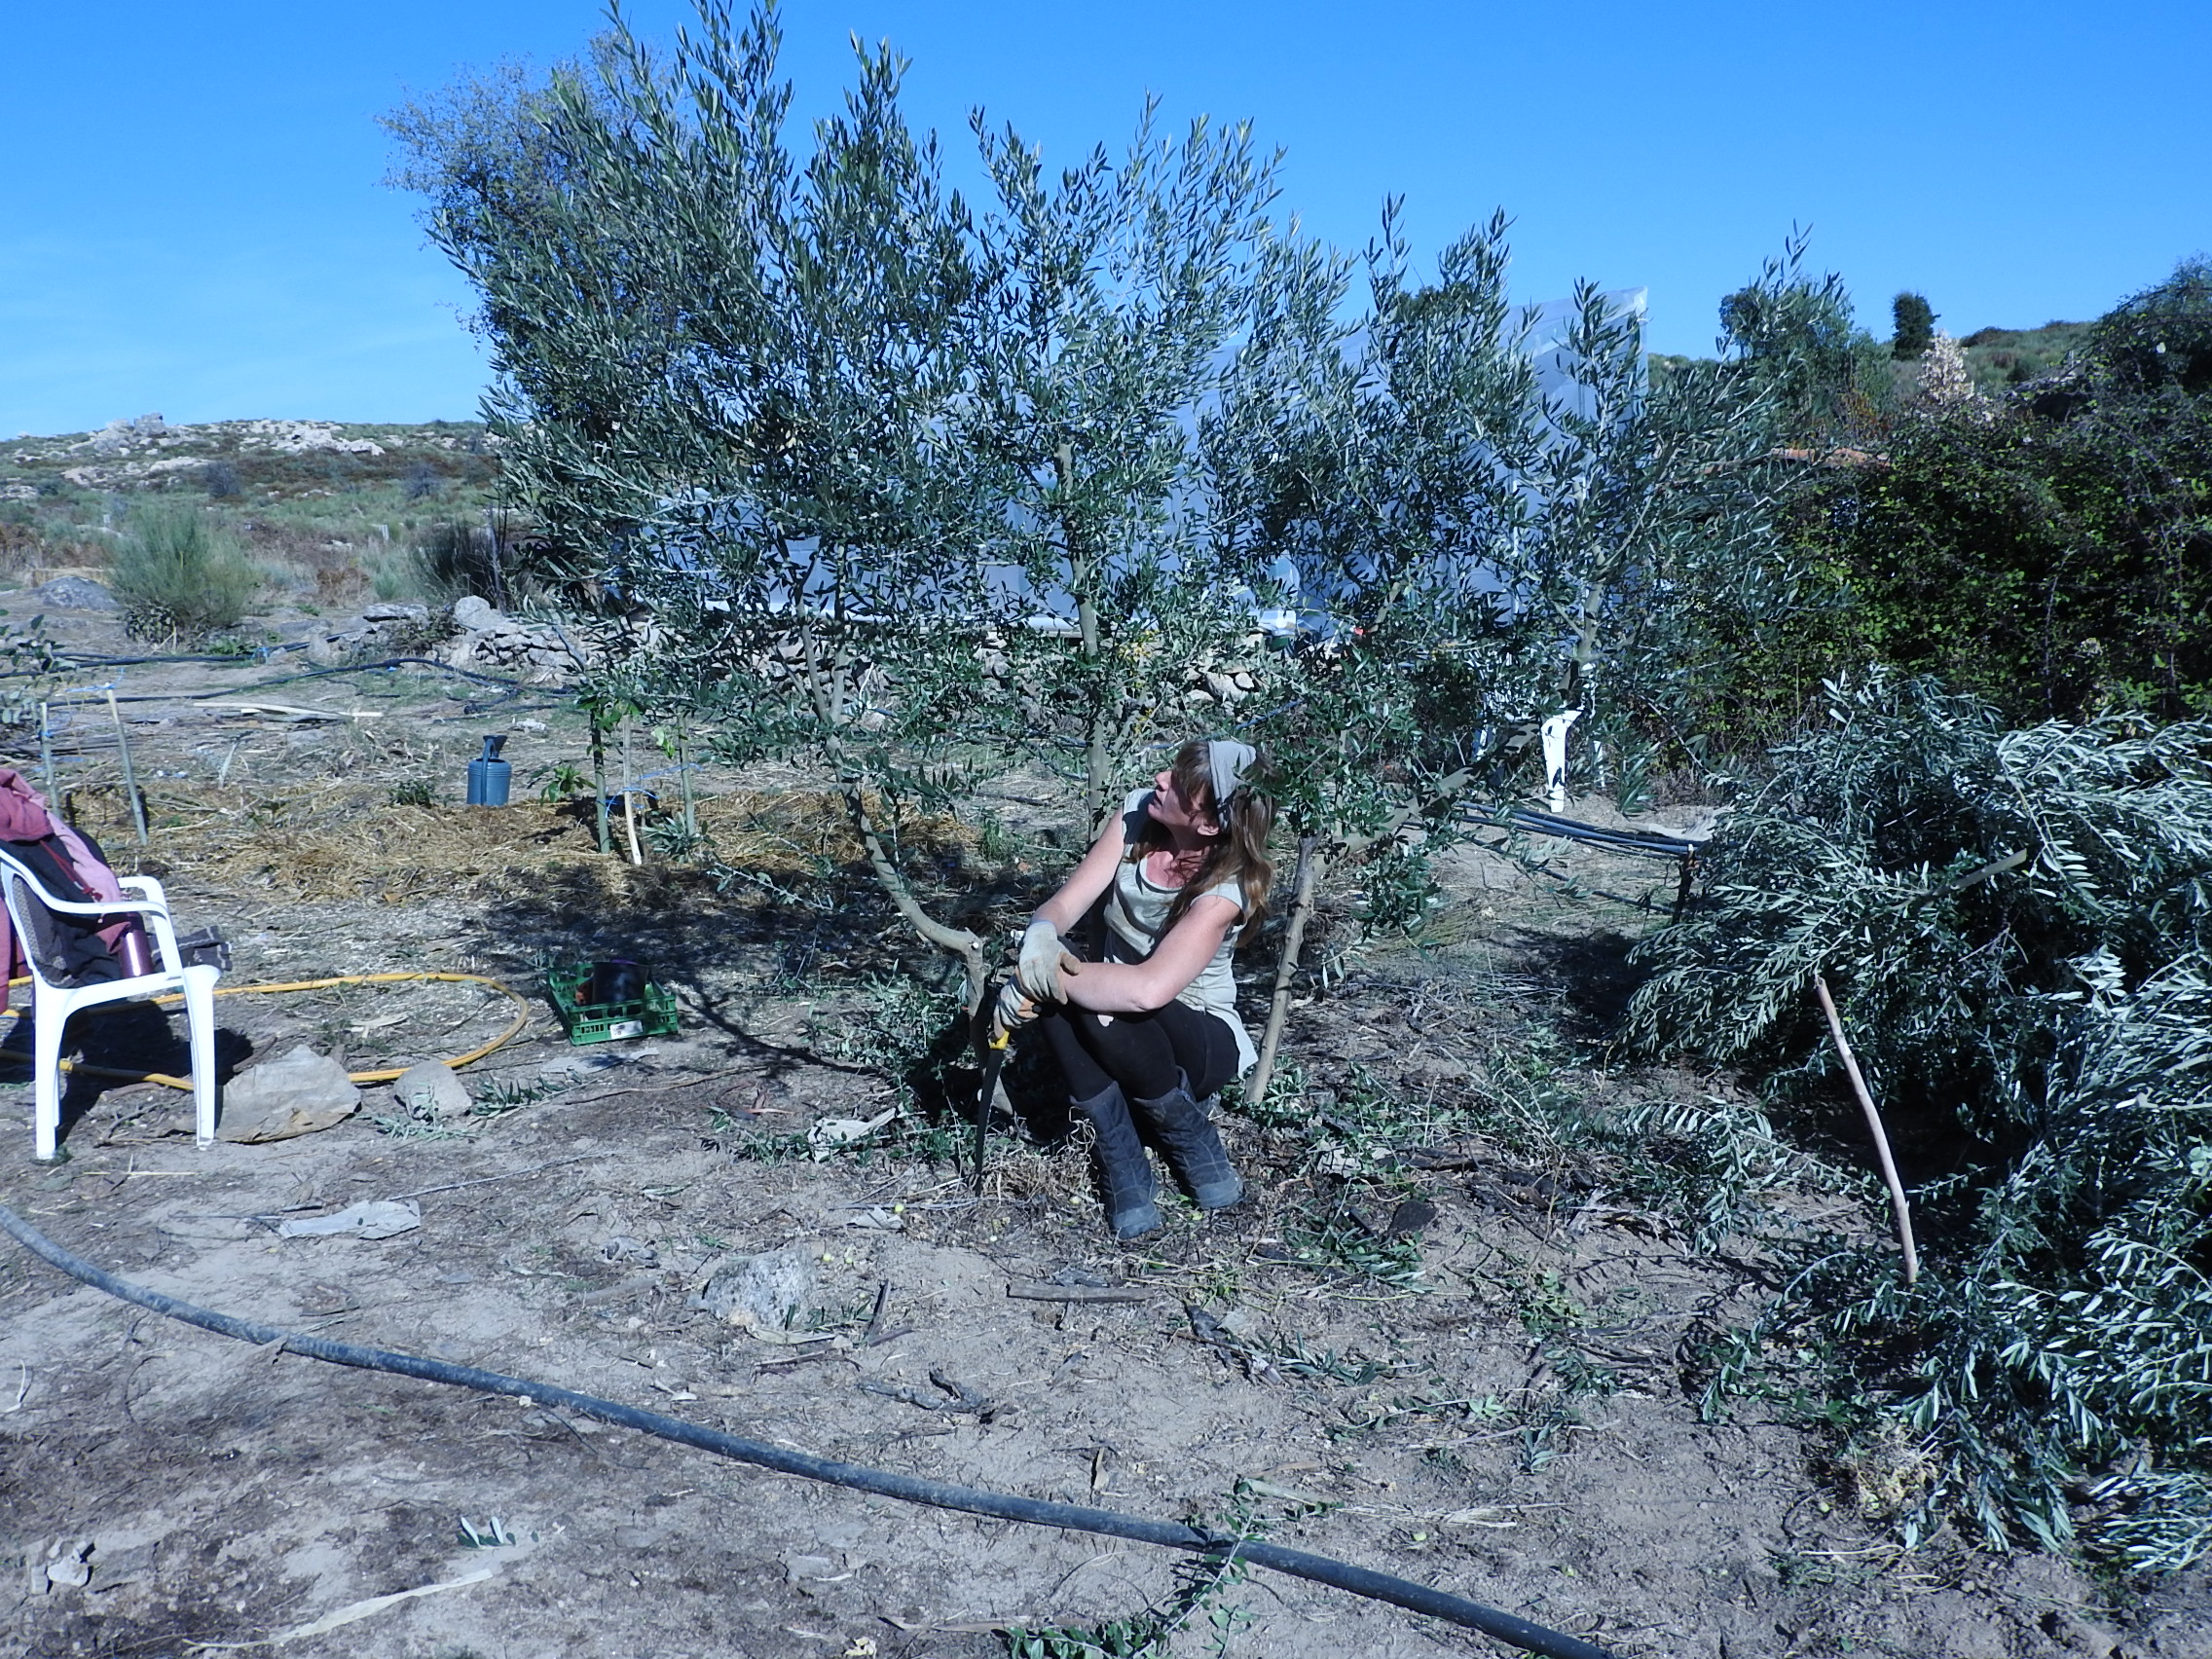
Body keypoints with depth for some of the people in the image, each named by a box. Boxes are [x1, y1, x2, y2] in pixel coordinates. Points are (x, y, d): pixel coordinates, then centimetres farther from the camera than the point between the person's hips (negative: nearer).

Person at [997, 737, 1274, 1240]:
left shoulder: (1224, 891, -28)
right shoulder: (1138, 813, -13)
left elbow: (1148, 989, -42)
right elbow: (1064, 904, -15)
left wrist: (1051, 975, -36)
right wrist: (1040, 937, -37)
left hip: (1201, 1038, -5)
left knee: (1104, 1008, -36)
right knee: (1055, 992, -29)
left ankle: (1192, 1138, -6)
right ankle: (1125, 1171, -14)